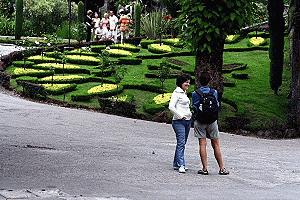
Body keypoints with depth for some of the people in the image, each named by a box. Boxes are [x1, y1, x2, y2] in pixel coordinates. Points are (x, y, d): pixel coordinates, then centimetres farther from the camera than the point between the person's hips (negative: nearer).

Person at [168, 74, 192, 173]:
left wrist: (190, 114, 14)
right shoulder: (176, 93, -8)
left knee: (182, 143, 10)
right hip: (179, 121, -9)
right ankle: (181, 165, -20)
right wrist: (180, 116, -16)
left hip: (187, 121, 9)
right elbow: (171, 107, -17)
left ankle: (176, 163, 17)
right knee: (181, 143, -15)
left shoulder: (184, 93, 19)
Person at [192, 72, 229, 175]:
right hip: (212, 121, 1)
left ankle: (205, 168, 0)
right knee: (216, 145, 6)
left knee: (202, 144, 2)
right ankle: (222, 168, 8)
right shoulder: (214, 92, -3)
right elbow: (218, 106, 3)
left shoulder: (195, 94, -8)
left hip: (199, 121, -1)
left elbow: (194, 108, -3)